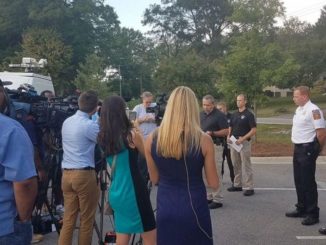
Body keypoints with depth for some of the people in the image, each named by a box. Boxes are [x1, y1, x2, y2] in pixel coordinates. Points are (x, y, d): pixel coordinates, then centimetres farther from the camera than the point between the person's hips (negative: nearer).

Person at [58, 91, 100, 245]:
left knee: (68, 218, 11)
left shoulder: (66, 122, 9)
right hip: (85, 174, -7)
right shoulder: (90, 125, -14)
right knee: (87, 219, 7)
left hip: (66, 173, 7)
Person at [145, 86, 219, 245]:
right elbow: (214, 184, -5)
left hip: (165, 209, 2)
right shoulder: (204, 140, -14)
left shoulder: (152, 139, -7)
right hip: (195, 208, -2)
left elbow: (154, 179, 6)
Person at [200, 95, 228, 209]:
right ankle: (209, 196, 23)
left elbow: (226, 132, -10)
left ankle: (218, 200, 3)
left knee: (215, 173, -5)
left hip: (215, 146, -7)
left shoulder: (219, 115, -8)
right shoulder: (201, 114, 11)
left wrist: (212, 133, -22)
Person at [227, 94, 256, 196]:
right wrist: (228, 136, 0)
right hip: (233, 142, 7)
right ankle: (237, 185, 24)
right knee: (236, 165, 13)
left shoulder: (249, 114, -8)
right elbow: (230, 127, 19)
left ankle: (250, 187, 3)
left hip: (244, 143, -7)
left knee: (247, 165, -3)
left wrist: (243, 138, -20)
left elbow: (254, 130, -12)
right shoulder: (234, 114, 12)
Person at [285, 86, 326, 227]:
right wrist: (297, 146, 15)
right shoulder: (299, 110, 11)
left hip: (307, 149, -9)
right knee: (299, 180, 16)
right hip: (298, 148, 9)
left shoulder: (313, 111, -18)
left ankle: (313, 214, 7)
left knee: (308, 182, -4)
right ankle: (301, 209, 30)